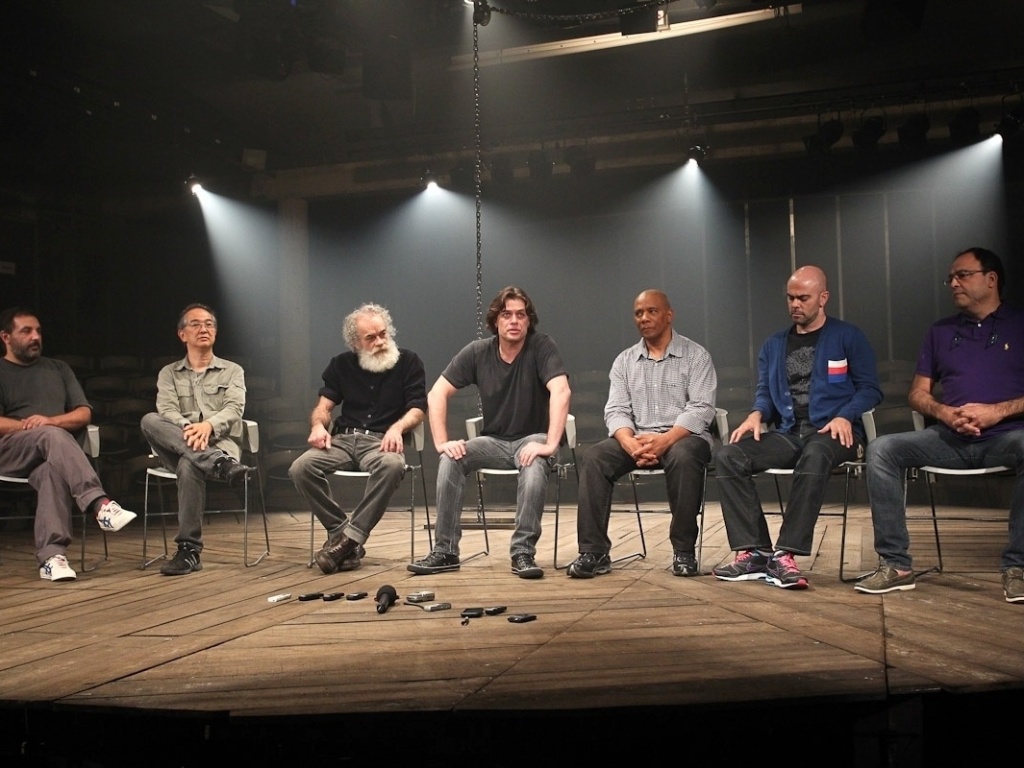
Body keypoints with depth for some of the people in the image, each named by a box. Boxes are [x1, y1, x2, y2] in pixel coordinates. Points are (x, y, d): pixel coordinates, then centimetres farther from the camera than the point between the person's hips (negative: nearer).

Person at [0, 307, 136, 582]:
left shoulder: (58, 369, 23)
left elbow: (84, 414, 12)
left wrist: (50, 420, -7)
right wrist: (29, 426, -13)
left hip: (50, 453, 2)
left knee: (52, 471, -37)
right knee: (53, 435, -37)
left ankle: (51, 556, -47)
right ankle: (100, 504, -52)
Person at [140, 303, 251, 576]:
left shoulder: (232, 371, 16)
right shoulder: (169, 374, 19)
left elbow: (234, 409, -2)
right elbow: (167, 411, -1)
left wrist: (209, 425, -25)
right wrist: (186, 429, -25)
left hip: (221, 441, -2)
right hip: (178, 447, 2)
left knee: (189, 464, -38)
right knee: (149, 421, -30)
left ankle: (189, 550, -34)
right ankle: (221, 464, -44)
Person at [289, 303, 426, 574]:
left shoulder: (408, 362, 7)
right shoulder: (341, 365, 16)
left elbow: (417, 409, 1)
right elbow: (323, 406, 12)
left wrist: (397, 427, -20)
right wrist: (318, 425, -13)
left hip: (381, 441, -3)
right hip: (343, 439, 3)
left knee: (393, 465, -40)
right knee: (300, 468, -26)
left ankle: (350, 537, -31)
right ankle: (339, 530, -19)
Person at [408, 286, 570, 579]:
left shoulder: (541, 346, -12)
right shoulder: (477, 352, -3)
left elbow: (561, 392, -26)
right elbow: (436, 393, -5)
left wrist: (550, 445, -37)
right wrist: (441, 442, -17)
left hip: (531, 439, -3)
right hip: (494, 441, 3)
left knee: (535, 464, -37)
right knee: (451, 458, -24)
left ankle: (523, 552, -27)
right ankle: (445, 551, -16)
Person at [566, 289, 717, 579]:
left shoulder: (696, 356, 4)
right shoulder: (624, 361, 14)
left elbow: (701, 408, -8)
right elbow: (616, 410, 3)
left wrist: (664, 440, -24)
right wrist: (631, 444, -19)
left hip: (683, 437, -3)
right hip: (635, 439, 3)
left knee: (683, 457, -38)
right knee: (593, 458, -24)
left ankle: (684, 551, -24)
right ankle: (594, 553, -22)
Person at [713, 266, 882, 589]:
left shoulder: (848, 337, 8)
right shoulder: (774, 345, 21)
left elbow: (870, 388, 3)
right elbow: (765, 391, 20)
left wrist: (845, 416, -16)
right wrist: (757, 414, -3)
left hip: (832, 432, -4)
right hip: (788, 433, 5)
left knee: (814, 457, -42)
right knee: (728, 457, -23)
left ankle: (784, 555, -38)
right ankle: (754, 552, -24)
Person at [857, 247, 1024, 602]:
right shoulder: (940, 332, 21)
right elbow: (918, 394, 15)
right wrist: (944, 413, -6)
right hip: (949, 438, 3)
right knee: (881, 449, -22)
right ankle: (895, 564, -20)